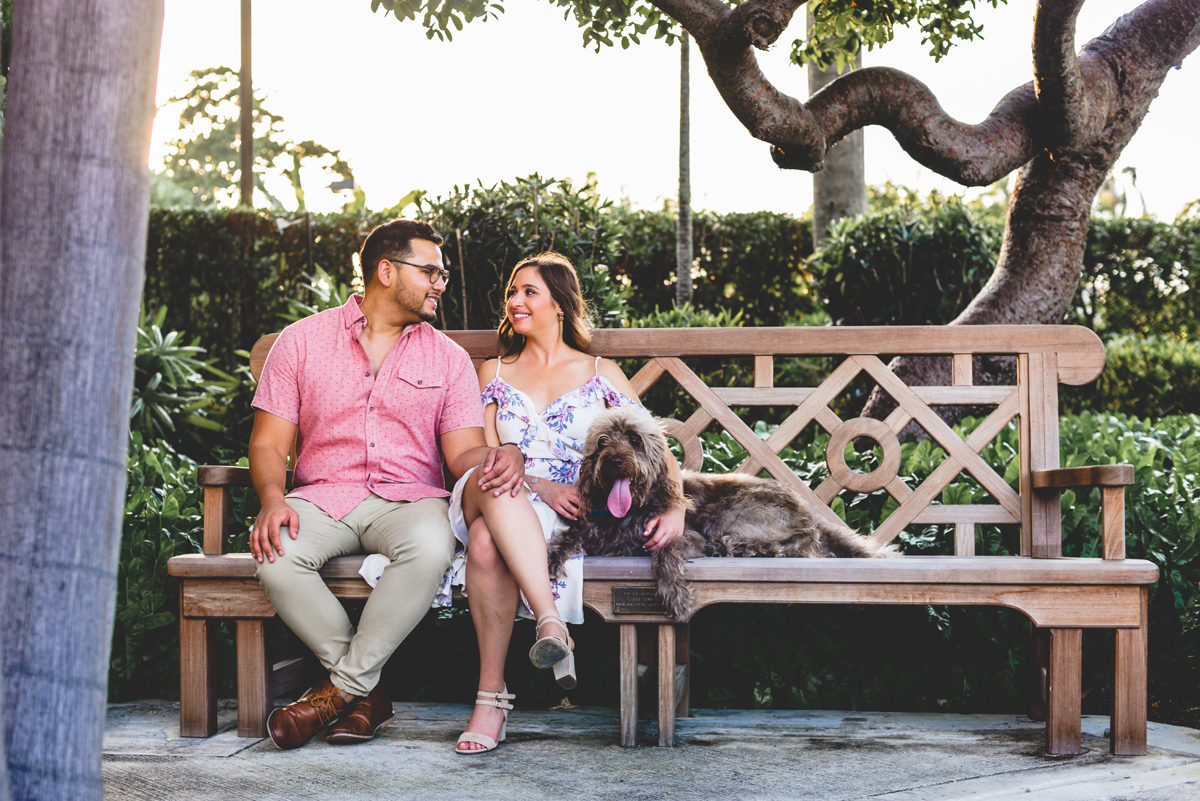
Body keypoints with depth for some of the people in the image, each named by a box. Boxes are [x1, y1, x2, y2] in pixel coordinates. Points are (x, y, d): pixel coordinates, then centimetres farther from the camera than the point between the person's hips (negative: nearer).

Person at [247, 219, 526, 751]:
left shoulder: (448, 358, 12)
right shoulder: (302, 341, 8)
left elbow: (463, 453, 5)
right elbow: (268, 441, 5)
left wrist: (500, 457, -21)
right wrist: (273, 500, -17)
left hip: (409, 500, 1)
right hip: (323, 497, 0)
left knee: (430, 547, -35)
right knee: (276, 554, -33)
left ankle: (341, 687, -19)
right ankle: (367, 693, -16)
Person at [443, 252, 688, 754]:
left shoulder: (601, 374, 20)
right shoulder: (494, 373, 25)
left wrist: (675, 510, -12)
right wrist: (538, 486, -13)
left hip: (569, 517, -1)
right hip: (504, 502, 1)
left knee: (488, 538, -38)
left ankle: (491, 697, -41)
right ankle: (551, 623, -52)